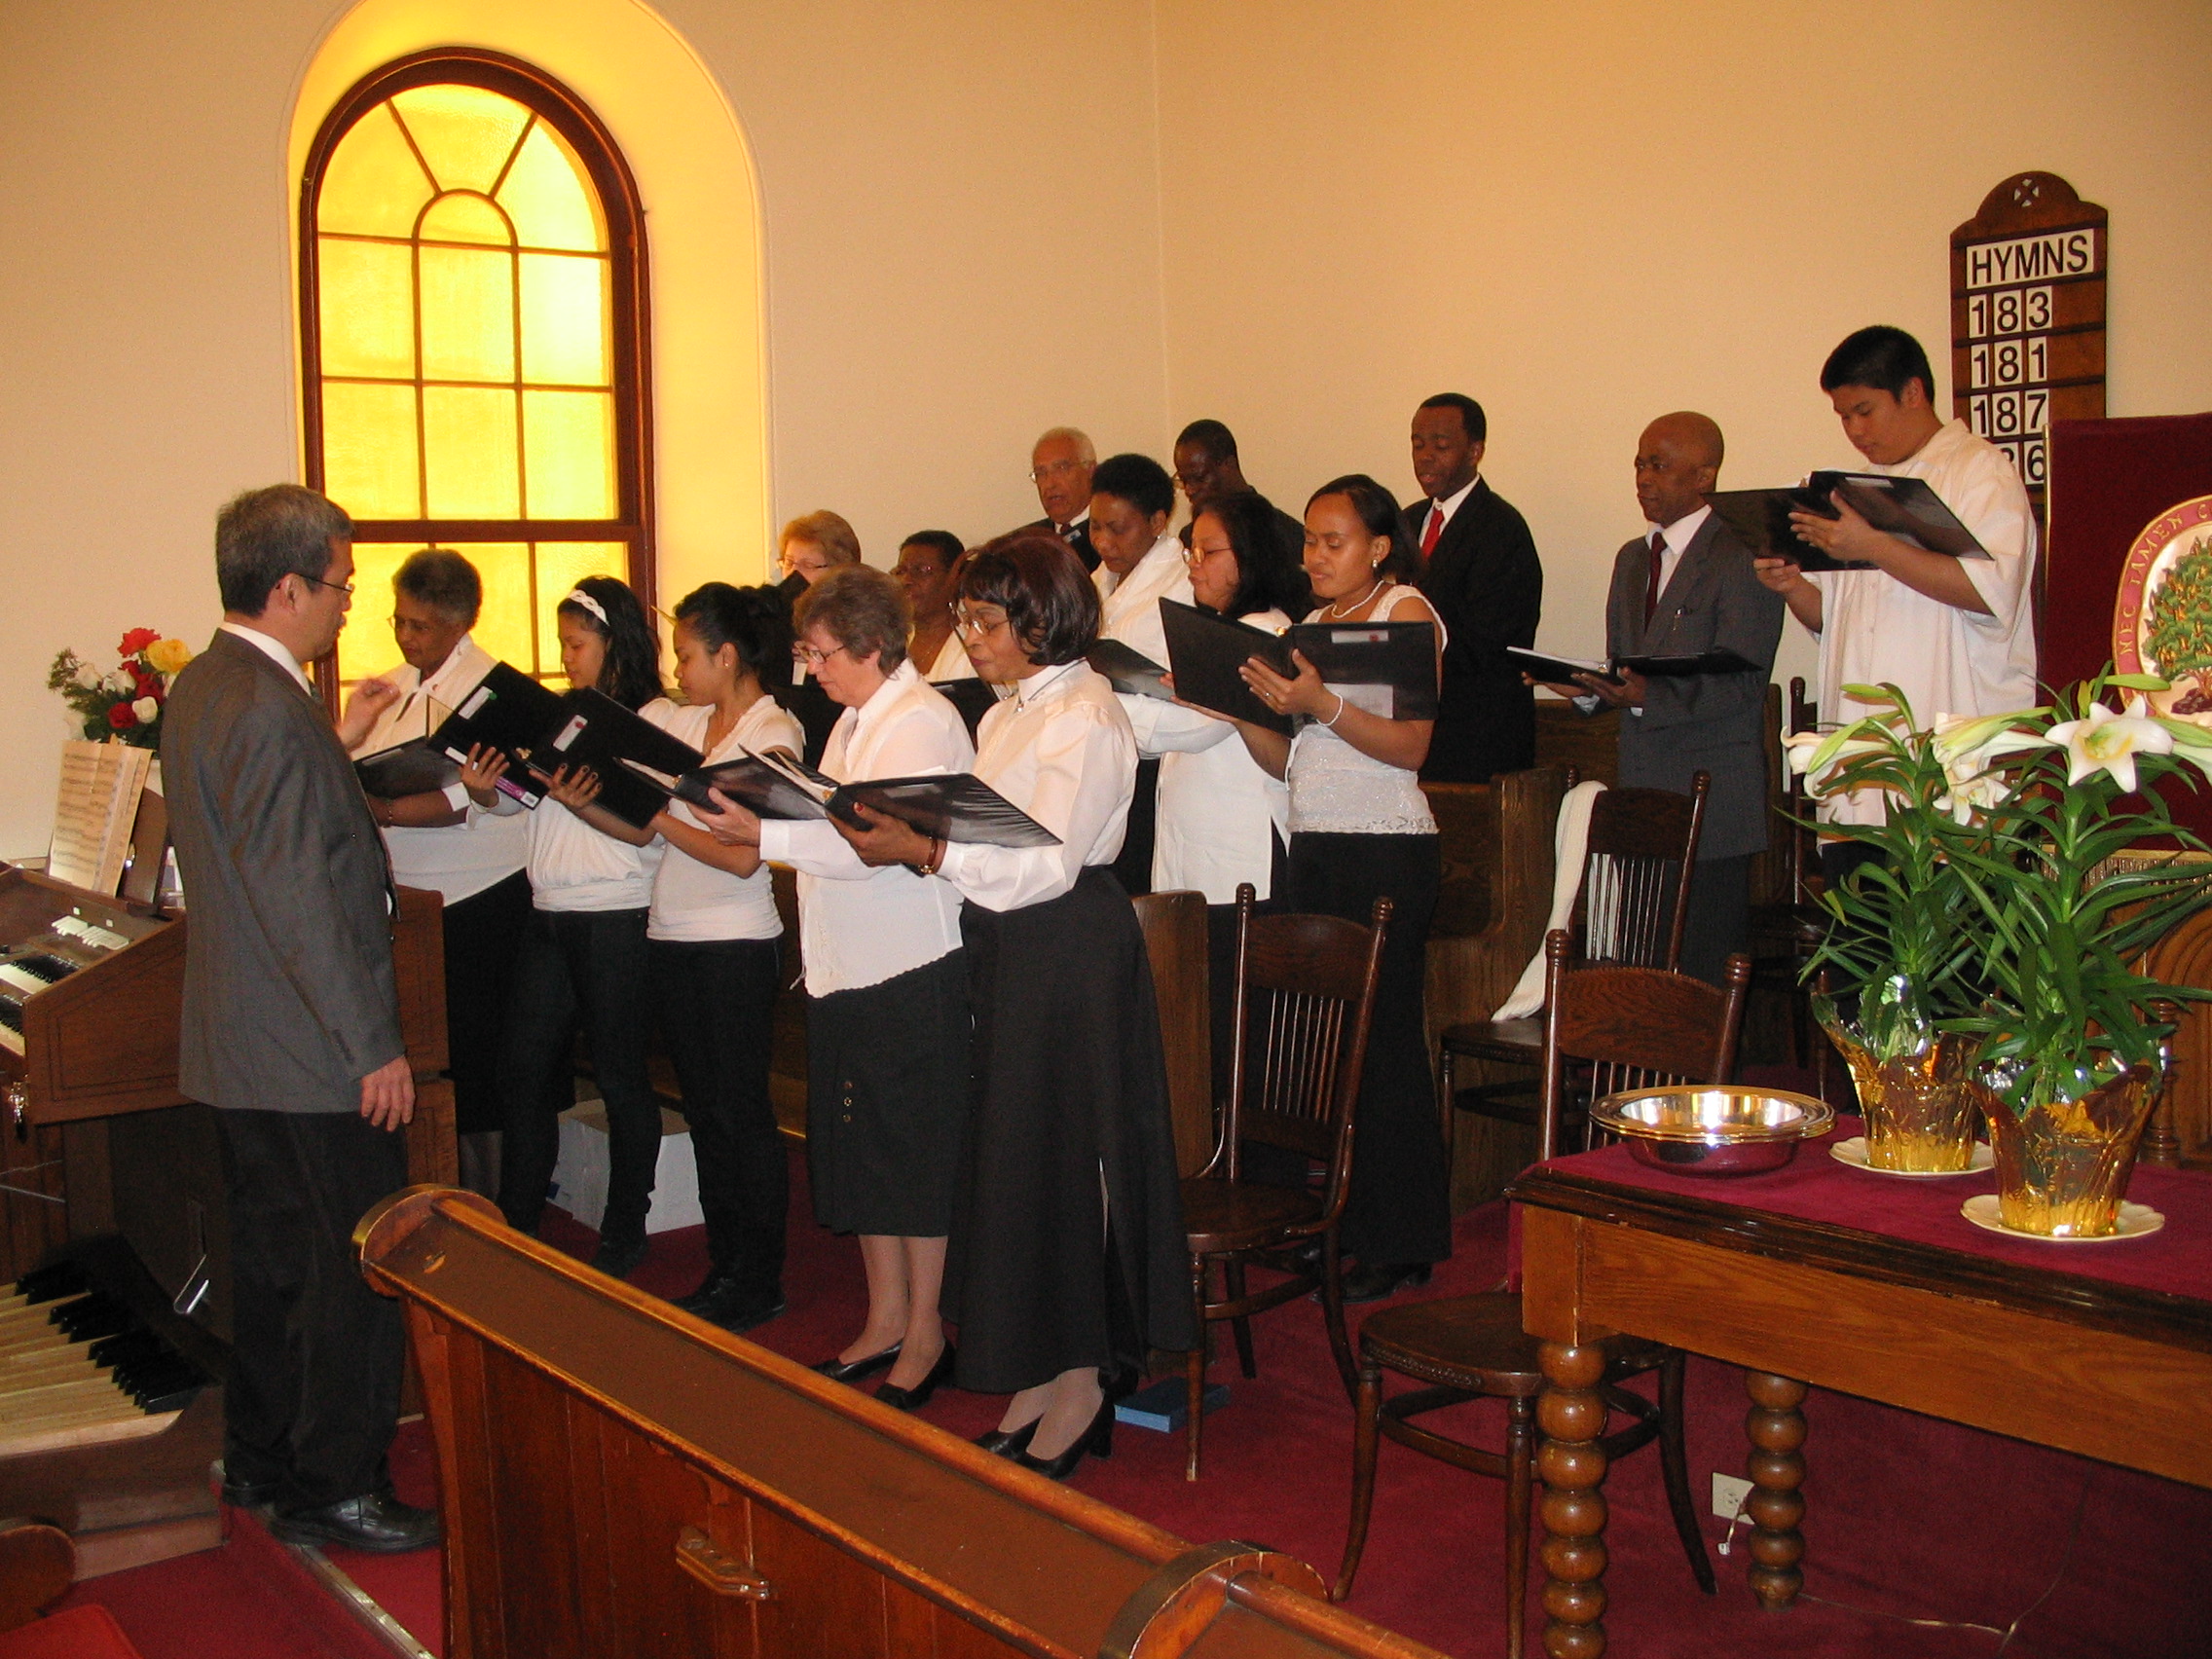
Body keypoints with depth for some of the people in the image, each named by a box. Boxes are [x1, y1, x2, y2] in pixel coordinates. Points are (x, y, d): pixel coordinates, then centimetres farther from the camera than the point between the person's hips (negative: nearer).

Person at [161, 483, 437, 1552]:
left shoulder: (199, 688, 9)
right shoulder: (271, 711, -22)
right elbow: (301, 901, -24)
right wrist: (374, 1046, -20)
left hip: (236, 1046, 10)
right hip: (314, 1054, -10)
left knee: (273, 1254, 20)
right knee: (357, 1265, 2)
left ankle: (259, 1461, 32)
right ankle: (332, 1488, 12)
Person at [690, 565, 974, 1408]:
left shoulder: (921, 723, -14)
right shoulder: (854, 721, 17)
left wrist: (766, 833, -24)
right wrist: (760, 813, 5)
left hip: (911, 971, -10)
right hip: (846, 968, 10)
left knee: (912, 1149, 1)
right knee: (857, 1148, 14)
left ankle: (924, 1333, 13)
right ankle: (885, 1320, 26)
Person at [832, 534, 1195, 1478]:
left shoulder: (1086, 718, -14)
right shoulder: (1008, 715, 15)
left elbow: (1048, 865, -21)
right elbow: (989, 840, 14)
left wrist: (927, 851, -25)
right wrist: (901, 838, -2)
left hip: (1072, 953, -9)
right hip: (1009, 950, 9)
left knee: (1063, 1154, -1)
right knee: (1012, 1154, 11)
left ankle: (1080, 1383, 12)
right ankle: (1038, 1380, 21)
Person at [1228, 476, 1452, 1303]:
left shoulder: (1407, 612, -2)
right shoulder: (1314, 623, 17)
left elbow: (1409, 745, -13)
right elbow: (1285, 759, 13)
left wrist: (1321, 706, -23)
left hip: (1388, 853, -6)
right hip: (1313, 847, 7)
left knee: (1383, 1038, -5)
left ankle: (1401, 1245, 3)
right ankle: (1339, 1222, 13)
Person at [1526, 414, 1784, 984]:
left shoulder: (1742, 557, -6)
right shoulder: (1631, 558, 19)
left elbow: (1742, 681, -14)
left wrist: (1650, 696, -28)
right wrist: (1591, 691, 1)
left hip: (1711, 800, -7)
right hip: (1640, 796, 7)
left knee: (1705, 973, -8)